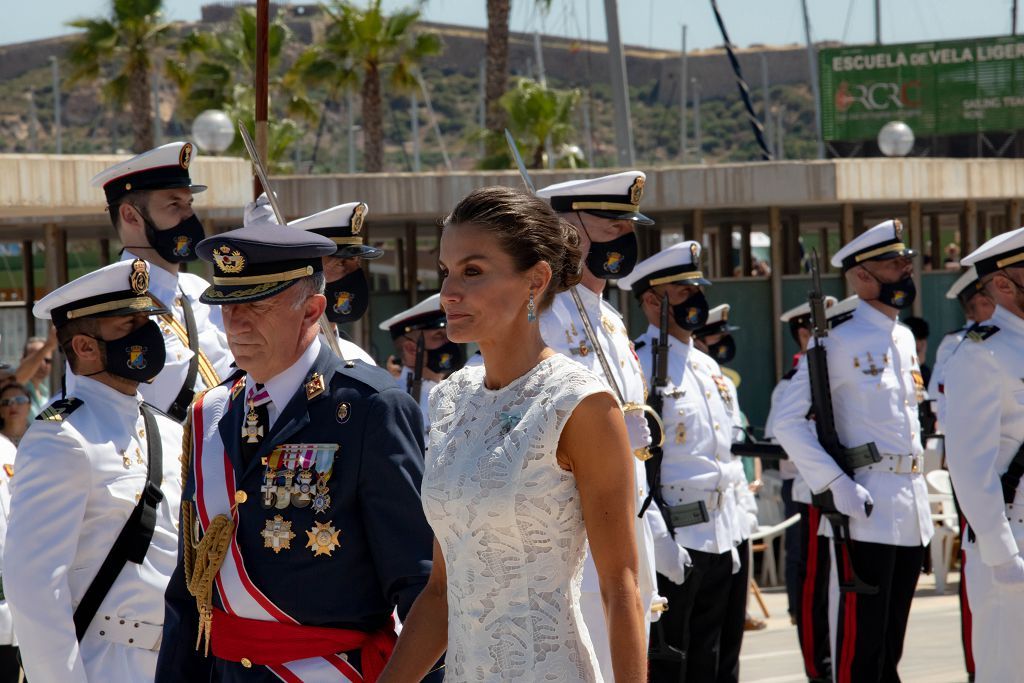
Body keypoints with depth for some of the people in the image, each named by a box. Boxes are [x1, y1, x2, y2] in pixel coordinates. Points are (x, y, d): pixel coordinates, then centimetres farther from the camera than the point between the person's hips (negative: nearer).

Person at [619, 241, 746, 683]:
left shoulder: (708, 368, 17)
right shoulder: (638, 368, -11)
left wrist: (732, 536, 18)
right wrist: (659, 540, -22)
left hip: (717, 542, 9)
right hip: (671, 544, -9)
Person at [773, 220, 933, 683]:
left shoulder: (904, 339, 15)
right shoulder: (839, 341, -9)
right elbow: (787, 421, -13)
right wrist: (837, 484, -19)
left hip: (912, 509, 8)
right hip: (865, 510, -8)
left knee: (890, 645, 12)